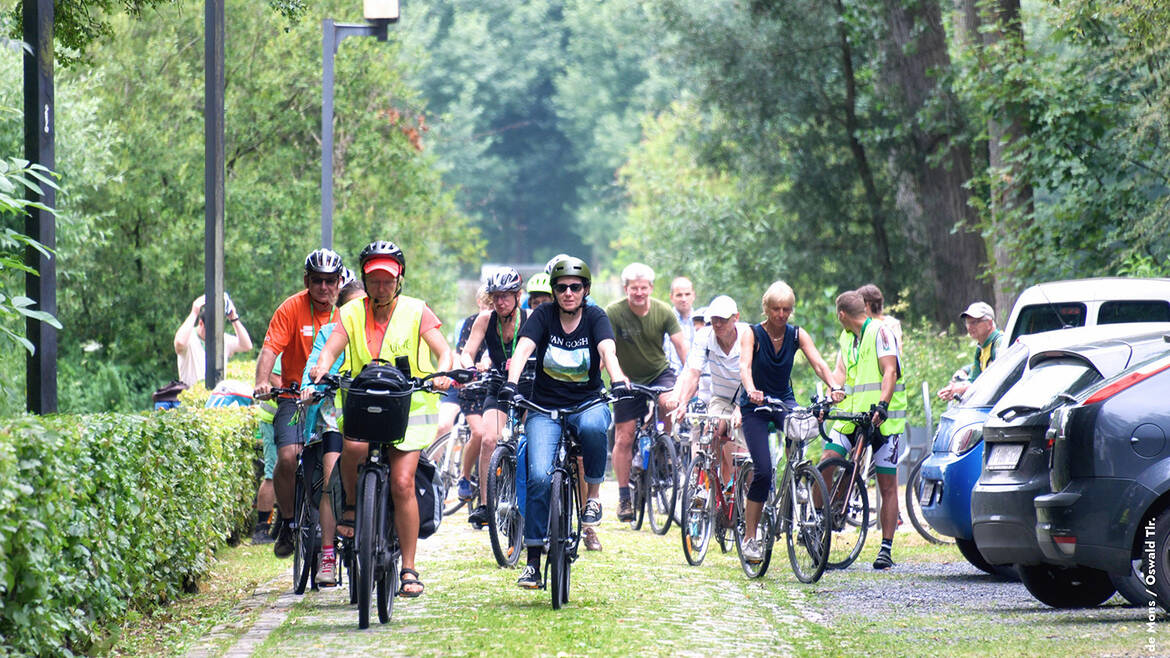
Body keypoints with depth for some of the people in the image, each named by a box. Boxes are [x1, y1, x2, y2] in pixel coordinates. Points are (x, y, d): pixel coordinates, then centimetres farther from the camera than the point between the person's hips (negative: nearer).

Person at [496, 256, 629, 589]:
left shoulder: (595, 317, -3)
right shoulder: (543, 316, -3)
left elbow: (608, 350, -20)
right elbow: (523, 349, -18)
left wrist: (618, 382, -41)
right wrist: (511, 383, -36)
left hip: (587, 403, 0)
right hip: (545, 408, 0)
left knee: (593, 426, -38)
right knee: (539, 476, -18)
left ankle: (593, 493, -14)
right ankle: (533, 559, -10)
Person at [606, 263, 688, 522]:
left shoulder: (663, 312, -11)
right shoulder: (613, 313, -17)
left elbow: (681, 347, -10)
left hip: (658, 373, 0)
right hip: (628, 379, 0)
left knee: (670, 402, -33)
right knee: (624, 438, -2)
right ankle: (624, 496, 10)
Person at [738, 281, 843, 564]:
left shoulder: (797, 335, -5)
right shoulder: (752, 335, -13)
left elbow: (818, 362, -18)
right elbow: (744, 366, -29)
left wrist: (835, 386, -37)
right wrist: (752, 390, -50)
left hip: (784, 402, 3)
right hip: (755, 406, -3)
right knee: (762, 471, -15)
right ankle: (750, 538, -5)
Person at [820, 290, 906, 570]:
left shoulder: (880, 332, -6)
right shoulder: (848, 338, 18)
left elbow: (890, 372, -16)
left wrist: (882, 406, -29)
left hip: (883, 419, -6)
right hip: (853, 415, 7)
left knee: (887, 485, -2)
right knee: (826, 462, -13)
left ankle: (886, 549, 1)